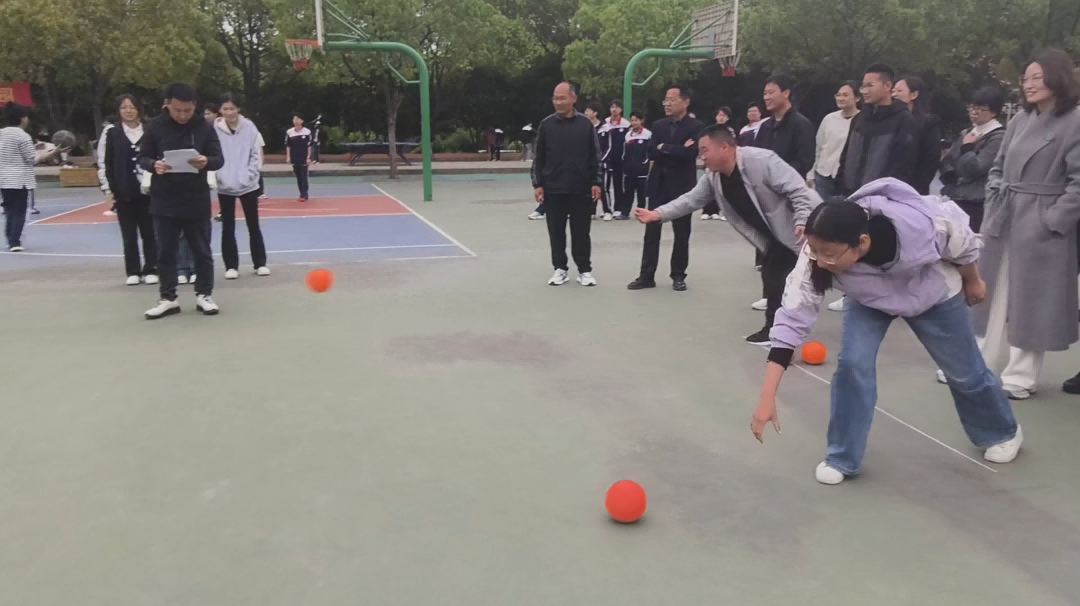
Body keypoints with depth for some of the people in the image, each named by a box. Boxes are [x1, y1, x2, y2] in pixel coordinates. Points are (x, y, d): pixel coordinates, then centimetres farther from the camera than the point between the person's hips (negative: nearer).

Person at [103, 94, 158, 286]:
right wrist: (112, 188, -3)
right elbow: (108, 164, 5)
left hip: (146, 190, -1)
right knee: (129, 235, 5)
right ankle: (133, 272, 11)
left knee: (149, 233, 4)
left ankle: (150, 270, 11)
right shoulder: (113, 133, 6)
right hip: (124, 192, 1)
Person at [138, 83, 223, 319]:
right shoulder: (155, 127, -2)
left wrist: (206, 162, -25)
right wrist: (154, 165, -20)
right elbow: (142, 157, 2)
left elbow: (219, 159, -3)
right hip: (164, 201, 1)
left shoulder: (204, 128, -3)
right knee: (165, 251, 7)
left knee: (202, 250, 8)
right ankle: (168, 299, 18)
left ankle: (203, 295, 21)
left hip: (197, 200, -1)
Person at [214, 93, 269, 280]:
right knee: (228, 227, 6)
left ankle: (260, 263, 17)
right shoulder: (215, 128, -3)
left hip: (248, 185, 0)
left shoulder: (249, 127, -3)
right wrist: (219, 175, -12)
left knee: (253, 225, 8)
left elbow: (256, 153, 0)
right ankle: (231, 266, 13)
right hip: (224, 186, 0)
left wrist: (249, 174, -8)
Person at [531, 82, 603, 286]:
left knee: (581, 232, 5)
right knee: (556, 231, 7)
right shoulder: (546, 125, 2)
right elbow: (539, 158, 6)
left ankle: (585, 270, 15)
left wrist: (596, 182, -2)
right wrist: (537, 184, 0)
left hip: (581, 189, -1)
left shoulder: (585, 124, 1)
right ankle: (560, 269, 19)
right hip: (553, 189, 1)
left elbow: (595, 156, 4)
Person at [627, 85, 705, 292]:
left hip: (681, 186, -4)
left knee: (681, 234, 6)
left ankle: (678, 276, 17)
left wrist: (664, 148, -11)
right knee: (651, 232, 4)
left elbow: (689, 153, -20)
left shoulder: (696, 127, -5)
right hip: (658, 185, 4)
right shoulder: (658, 125, 9)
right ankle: (646, 275, 10)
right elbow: (651, 152, -5)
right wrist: (676, 151, -15)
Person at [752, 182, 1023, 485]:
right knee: (852, 362, -18)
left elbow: (963, 244, -19)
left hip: (933, 292, -1)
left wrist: (973, 283, 3)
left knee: (964, 370, 14)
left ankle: (1001, 432, 45)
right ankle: (842, 458, 1)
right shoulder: (819, 254, -38)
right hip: (870, 298, 1)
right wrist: (767, 399, -40)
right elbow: (793, 317, -37)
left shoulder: (924, 224, -43)